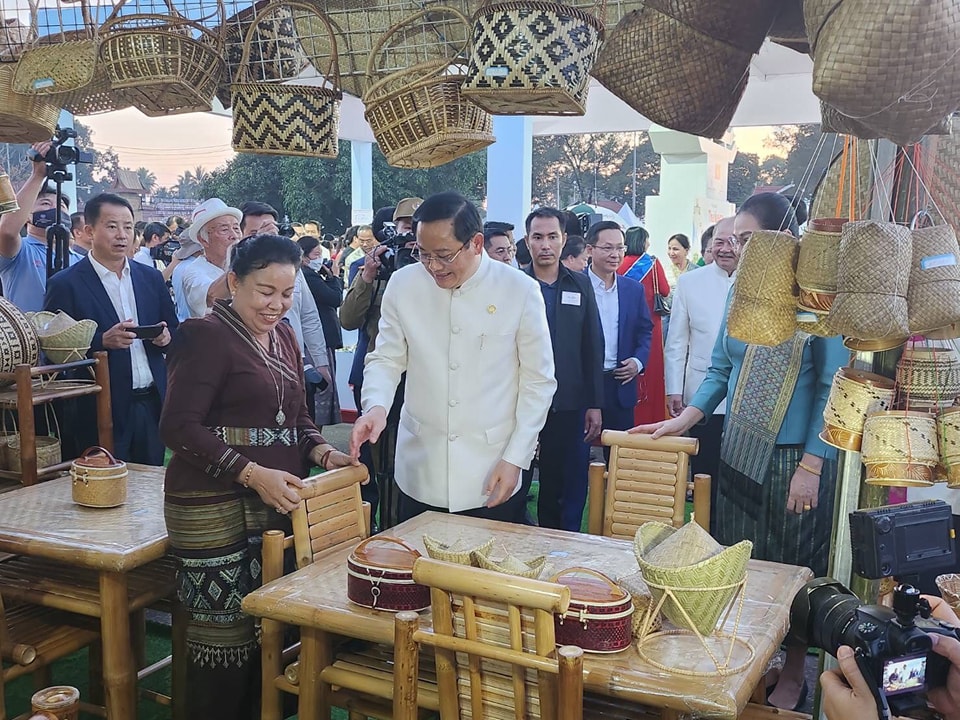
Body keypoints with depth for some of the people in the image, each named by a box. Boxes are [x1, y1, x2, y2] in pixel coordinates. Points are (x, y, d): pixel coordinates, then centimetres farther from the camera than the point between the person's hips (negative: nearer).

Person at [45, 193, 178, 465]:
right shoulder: (65, 284, -4)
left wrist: (166, 336, -5)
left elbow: (174, 329, 17)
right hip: (104, 411, -4)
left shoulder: (151, 277, 10)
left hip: (153, 404, 4)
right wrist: (102, 341, -20)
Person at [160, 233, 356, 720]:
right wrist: (253, 474, -22)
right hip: (215, 508, -7)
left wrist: (322, 452, 1)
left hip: (277, 502, 7)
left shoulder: (284, 337, 14)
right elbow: (178, 426, -16)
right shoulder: (206, 335, -9)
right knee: (224, 633, -1)